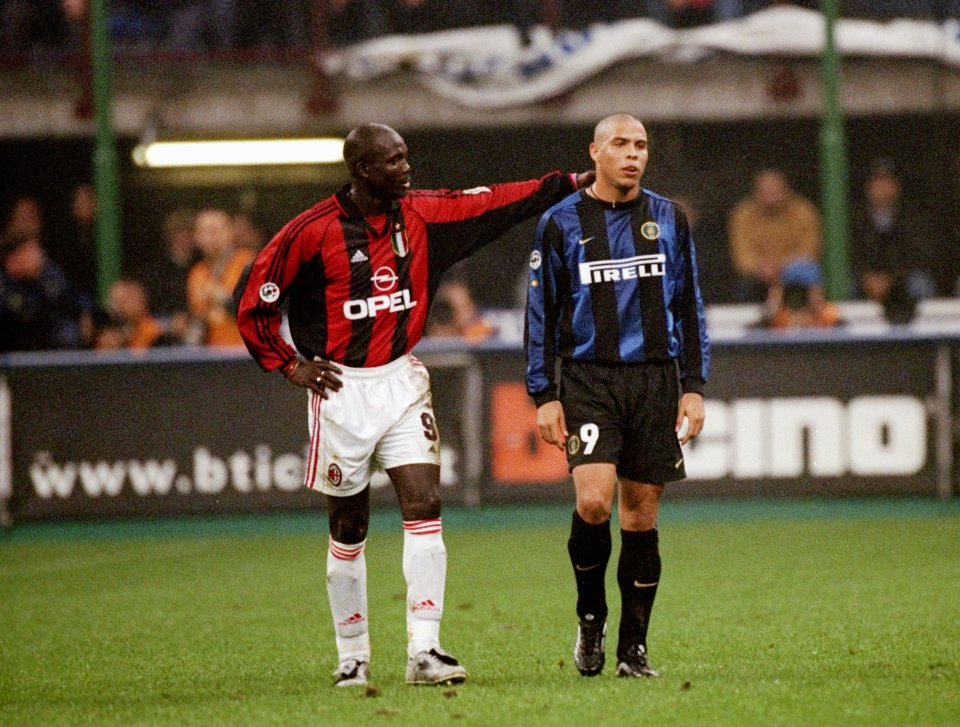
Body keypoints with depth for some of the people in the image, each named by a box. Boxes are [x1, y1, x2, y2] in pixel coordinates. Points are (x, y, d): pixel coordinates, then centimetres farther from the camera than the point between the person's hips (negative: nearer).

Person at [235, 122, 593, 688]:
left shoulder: (421, 215, 1)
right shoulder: (312, 232, -11)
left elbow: (499, 203, 5)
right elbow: (254, 306, -3)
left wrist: (575, 183, -1)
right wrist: (293, 366, -6)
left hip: (402, 381, 3)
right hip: (342, 389, -3)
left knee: (425, 506, -12)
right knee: (349, 528, 6)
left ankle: (424, 651, -13)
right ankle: (353, 658, 19)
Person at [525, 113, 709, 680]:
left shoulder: (668, 220, 9)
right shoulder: (562, 223, 2)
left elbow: (689, 308, 12)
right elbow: (542, 313, 4)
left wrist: (693, 388, 5)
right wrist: (544, 396, -1)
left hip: (656, 379, 2)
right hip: (587, 380, -2)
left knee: (642, 515, 3)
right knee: (594, 500, -19)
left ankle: (634, 647, 10)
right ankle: (591, 616, 4)